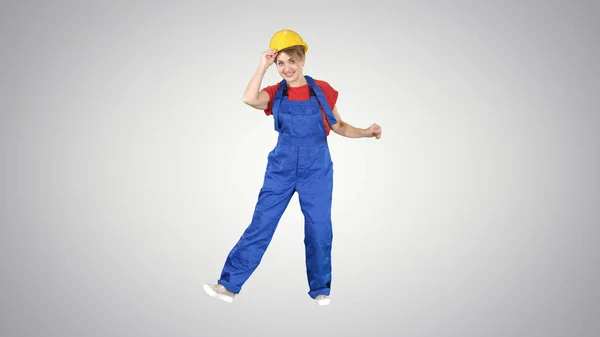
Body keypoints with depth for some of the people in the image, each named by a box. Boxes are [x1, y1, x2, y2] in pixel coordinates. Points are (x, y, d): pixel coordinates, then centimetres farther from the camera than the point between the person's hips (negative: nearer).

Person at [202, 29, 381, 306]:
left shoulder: (322, 91, -1)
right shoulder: (275, 94, 0)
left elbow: (338, 126, 9)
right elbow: (249, 99, -22)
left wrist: (366, 132, -6)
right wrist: (262, 67, -18)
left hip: (317, 170, 0)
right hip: (281, 169, 1)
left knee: (319, 230, 5)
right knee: (260, 226, 1)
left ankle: (321, 289, 23)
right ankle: (229, 285, 6)